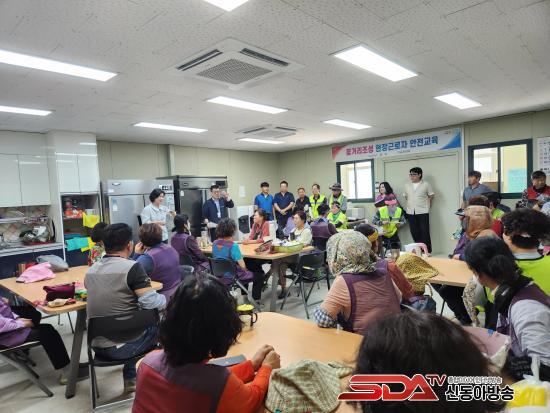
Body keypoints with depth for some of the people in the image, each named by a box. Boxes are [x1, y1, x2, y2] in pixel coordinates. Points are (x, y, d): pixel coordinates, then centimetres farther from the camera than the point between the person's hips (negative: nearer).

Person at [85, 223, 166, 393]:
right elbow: (151, 303, -22)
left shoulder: (90, 271, 3)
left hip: (97, 345, 6)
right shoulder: (132, 267, -18)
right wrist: (165, 299, -1)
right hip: (122, 347, -6)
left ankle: (130, 379, 32)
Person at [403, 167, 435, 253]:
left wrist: (426, 205, 5)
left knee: (425, 232, -3)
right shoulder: (407, 185, 9)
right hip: (410, 212, 4)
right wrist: (412, 204, 13)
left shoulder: (426, 185, -2)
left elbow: (431, 196, 6)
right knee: (414, 233, 6)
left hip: (423, 212, -4)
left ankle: (427, 251, 5)